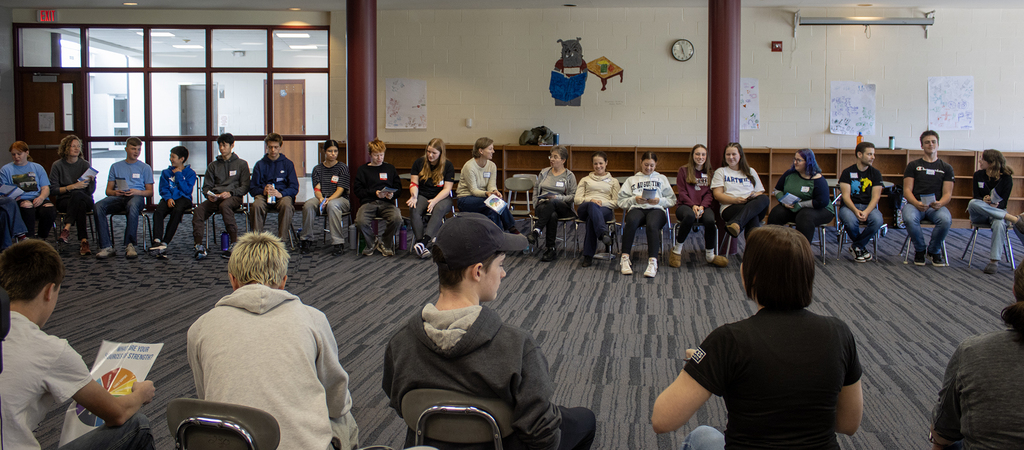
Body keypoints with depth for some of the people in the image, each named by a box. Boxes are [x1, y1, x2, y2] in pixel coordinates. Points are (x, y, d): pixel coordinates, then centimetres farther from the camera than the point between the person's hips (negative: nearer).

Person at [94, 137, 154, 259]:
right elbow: (108, 190, 18)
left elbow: (150, 191, 11)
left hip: (136, 197, -2)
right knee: (98, 206, -30)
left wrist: (137, 192, -10)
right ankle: (106, 247, -32)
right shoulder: (116, 166, 22)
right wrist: (114, 192, -6)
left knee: (133, 206, -41)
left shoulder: (145, 167, 16)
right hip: (118, 197, 3)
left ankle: (130, 245, -38)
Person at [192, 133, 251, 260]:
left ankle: (234, 243, -38)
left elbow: (245, 187, 5)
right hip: (214, 198, 4)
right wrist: (209, 195, -5)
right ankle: (199, 246, -34)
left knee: (224, 206, -40)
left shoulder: (241, 164, 13)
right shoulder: (213, 166, 24)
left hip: (233, 197, -3)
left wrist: (230, 193, -14)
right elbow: (206, 186, 20)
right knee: (198, 210, -29)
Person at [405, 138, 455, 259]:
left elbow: (447, 189, -8)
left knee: (439, 209, -38)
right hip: (423, 196, 2)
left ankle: (424, 241, -52)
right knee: (414, 209, -32)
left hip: (442, 197, -2)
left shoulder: (448, 166, -2)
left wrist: (434, 201, -25)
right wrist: (414, 196, -19)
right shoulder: (419, 162, 6)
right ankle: (421, 242, -40)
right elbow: (414, 183, 3)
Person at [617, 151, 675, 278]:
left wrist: (659, 200, -2)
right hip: (637, 208, 0)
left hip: (656, 209, 0)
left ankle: (653, 262, -48)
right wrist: (635, 199, -3)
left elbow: (672, 200, 18)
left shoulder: (661, 178, 30)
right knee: (631, 221, -39)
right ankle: (624, 259, -39)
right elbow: (621, 201, 16)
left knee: (652, 225, -38)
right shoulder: (631, 180, 29)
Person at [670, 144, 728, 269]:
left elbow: (709, 193, 8)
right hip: (685, 205, -2)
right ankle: (677, 250, -22)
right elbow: (682, 192, 2)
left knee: (710, 220, -34)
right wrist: (693, 205, -15)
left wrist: (702, 206, -12)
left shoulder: (709, 172, 18)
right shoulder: (683, 170, 11)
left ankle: (710, 255, -14)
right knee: (690, 216, -39)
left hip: (703, 206, 2)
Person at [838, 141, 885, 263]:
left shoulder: (875, 173, 7)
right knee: (850, 221, -37)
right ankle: (862, 247, -5)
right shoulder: (847, 172, 2)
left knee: (878, 220, -33)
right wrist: (856, 211, -26)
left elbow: (875, 197, -3)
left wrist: (866, 212, -22)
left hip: (869, 206, 2)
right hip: (849, 206, -2)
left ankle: (856, 246, -9)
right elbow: (846, 196, -7)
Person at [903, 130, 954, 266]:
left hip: (936, 205, 1)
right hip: (914, 203, -1)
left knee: (946, 220, -34)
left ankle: (934, 251, -4)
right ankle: (919, 250, -7)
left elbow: (947, 193, 8)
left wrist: (940, 203, -17)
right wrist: (917, 203, -18)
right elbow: (907, 190, 3)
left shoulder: (946, 168, 16)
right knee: (909, 219, -37)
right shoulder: (913, 165, 13)